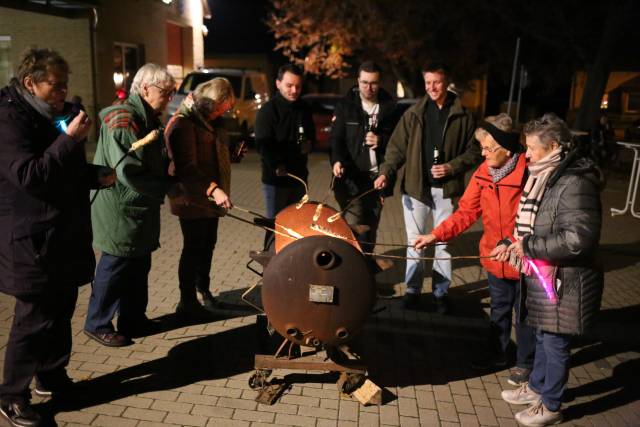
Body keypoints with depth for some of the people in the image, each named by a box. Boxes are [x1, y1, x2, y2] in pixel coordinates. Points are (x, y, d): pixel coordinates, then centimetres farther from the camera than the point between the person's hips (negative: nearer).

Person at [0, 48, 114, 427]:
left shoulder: (56, 114, 14)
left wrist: (97, 176, 5)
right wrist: (70, 139, -26)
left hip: (65, 234, 9)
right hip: (33, 241, -9)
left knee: (61, 312, 17)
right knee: (33, 320, 0)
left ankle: (52, 376, 34)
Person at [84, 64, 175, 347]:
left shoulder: (147, 119, 12)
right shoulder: (123, 119, -19)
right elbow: (128, 171, -25)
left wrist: (169, 167, 2)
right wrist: (164, 187, -16)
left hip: (141, 210, 9)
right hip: (120, 210, -9)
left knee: (139, 268, 16)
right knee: (114, 269, 3)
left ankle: (133, 320, 30)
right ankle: (97, 324, 20)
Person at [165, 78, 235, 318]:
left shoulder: (209, 121, 12)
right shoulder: (182, 124, -17)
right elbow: (186, 167, -27)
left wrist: (235, 153, 11)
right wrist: (213, 189, -37)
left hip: (211, 197, 8)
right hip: (191, 199, -8)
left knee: (208, 244, 16)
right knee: (194, 247, -1)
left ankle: (203, 289, 34)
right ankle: (187, 303, 10)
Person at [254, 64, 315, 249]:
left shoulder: (304, 109, 11)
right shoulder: (268, 110, -8)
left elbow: (311, 135, 25)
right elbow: (263, 144, -15)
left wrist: (308, 144, 3)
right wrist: (277, 166, -24)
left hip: (299, 176, 6)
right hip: (275, 179, -6)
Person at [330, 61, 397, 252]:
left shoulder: (389, 106, 6)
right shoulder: (345, 106, 2)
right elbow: (336, 138, -4)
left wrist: (381, 140, -11)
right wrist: (337, 160, -23)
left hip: (377, 176, 3)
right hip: (352, 177, -2)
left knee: (371, 228, 12)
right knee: (352, 227, -8)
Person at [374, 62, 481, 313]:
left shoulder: (462, 116, -1)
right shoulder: (413, 114, 2)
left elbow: (474, 152, 2)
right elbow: (397, 147, 0)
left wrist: (451, 167, -13)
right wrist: (386, 172, -14)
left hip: (447, 189, -1)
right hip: (416, 187, 1)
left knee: (444, 242, 8)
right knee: (414, 242, 9)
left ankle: (440, 292, 22)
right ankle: (413, 290, 22)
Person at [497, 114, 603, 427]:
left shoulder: (575, 184, -23)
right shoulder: (548, 176, 7)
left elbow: (578, 239, -29)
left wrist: (529, 247, -21)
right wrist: (514, 245, 4)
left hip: (562, 282, -9)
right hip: (542, 276, 9)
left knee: (555, 343, 8)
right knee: (542, 337, 24)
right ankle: (536, 387, 43)